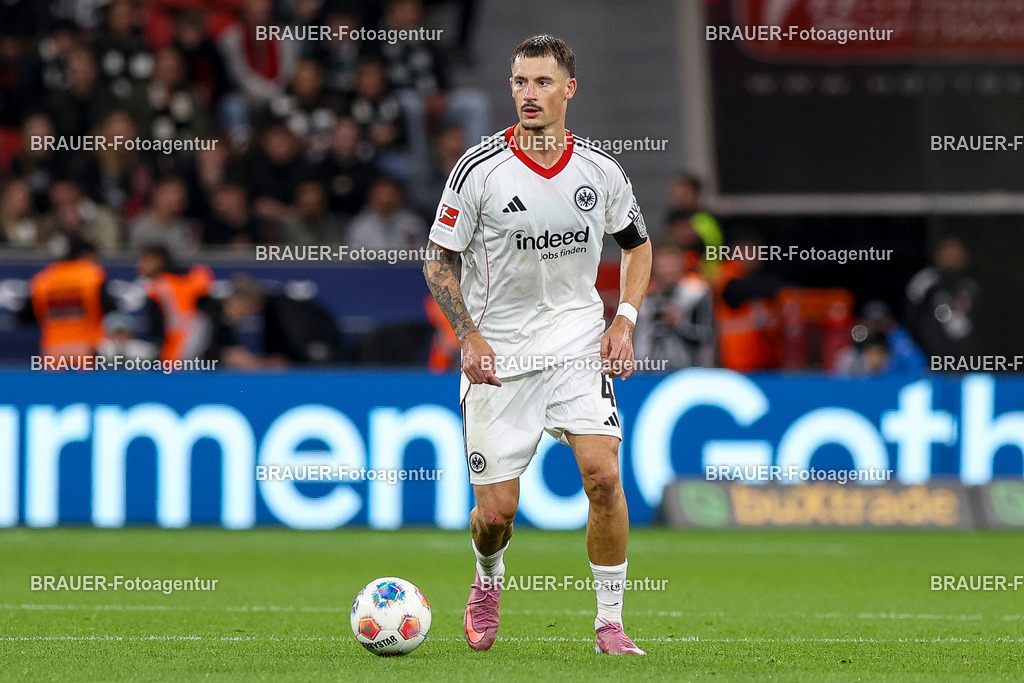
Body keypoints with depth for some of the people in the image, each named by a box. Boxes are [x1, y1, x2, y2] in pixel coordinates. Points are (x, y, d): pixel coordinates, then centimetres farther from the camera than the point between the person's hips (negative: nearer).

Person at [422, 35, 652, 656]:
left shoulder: (601, 170, -2)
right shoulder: (479, 170, -10)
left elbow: (637, 245, 15)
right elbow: (440, 261, -1)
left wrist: (625, 320, 1)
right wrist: (470, 336, -14)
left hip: (577, 342, 1)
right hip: (498, 355, -1)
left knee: (603, 474, -18)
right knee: (497, 511, -1)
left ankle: (611, 622, -5)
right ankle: (488, 582, 35)